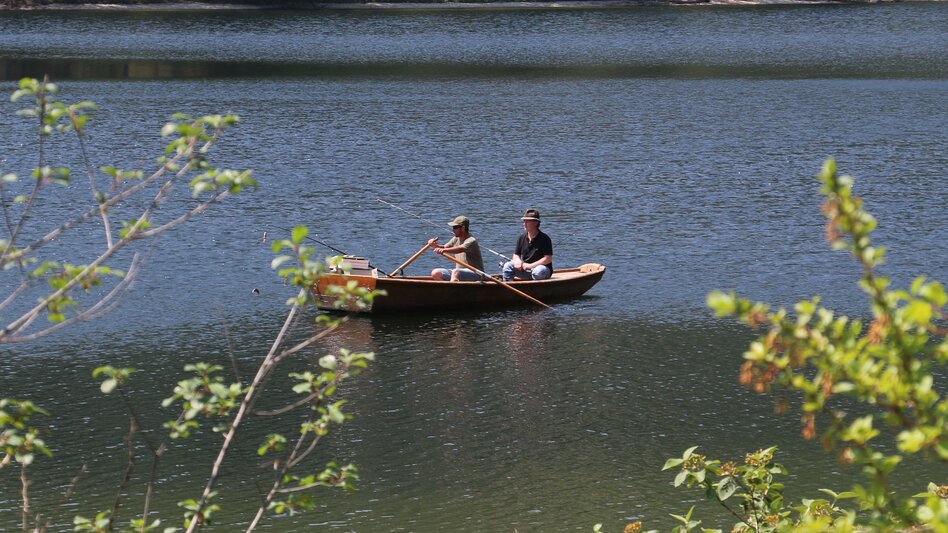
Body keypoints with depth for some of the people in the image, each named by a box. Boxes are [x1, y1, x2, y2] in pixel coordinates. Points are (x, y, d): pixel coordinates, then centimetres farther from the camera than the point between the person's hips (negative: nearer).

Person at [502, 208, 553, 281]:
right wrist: (517, 261, -12)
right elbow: (516, 255, 14)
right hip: (525, 269, 5)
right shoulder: (522, 238, 6)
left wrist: (531, 265, -20)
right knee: (508, 266, -13)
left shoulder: (544, 239, -12)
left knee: (538, 271, -40)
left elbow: (548, 259, -17)